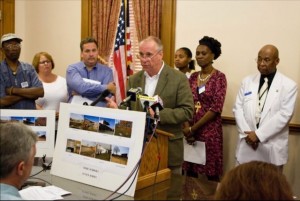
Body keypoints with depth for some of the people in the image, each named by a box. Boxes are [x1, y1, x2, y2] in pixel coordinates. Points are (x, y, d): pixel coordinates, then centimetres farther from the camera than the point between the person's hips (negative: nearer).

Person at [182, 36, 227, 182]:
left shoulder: (219, 77, -6)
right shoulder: (193, 77, 10)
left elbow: (216, 108, -14)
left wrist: (193, 128, -13)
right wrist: (187, 127, -8)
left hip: (209, 130, -5)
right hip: (190, 129, 5)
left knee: (211, 172, 2)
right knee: (190, 170, 9)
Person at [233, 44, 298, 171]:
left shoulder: (288, 85, -4)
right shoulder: (247, 81, 8)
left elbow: (285, 114, -11)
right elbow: (238, 108, 5)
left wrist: (259, 134, -15)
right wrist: (246, 133, -9)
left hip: (272, 146, -3)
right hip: (247, 142, 3)